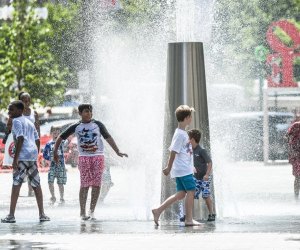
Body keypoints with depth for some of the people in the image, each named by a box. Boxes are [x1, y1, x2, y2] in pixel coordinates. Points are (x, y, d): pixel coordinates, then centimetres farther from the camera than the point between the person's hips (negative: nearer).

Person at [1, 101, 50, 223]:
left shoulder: (17, 121, -4)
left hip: (23, 156, -8)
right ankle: (42, 214, 10)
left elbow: (20, 139, -16)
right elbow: (37, 141, 21)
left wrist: (15, 159, -18)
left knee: (16, 184, -7)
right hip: (33, 155, 8)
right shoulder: (30, 123, 22)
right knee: (36, 184, 11)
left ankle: (11, 215, -11)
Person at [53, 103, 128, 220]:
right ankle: (82, 212, -1)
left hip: (98, 157, 1)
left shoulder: (98, 125, 4)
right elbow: (61, 138, 10)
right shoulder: (76, 127, 4)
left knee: (96, 184, -3)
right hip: (83, 158, -1)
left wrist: (117, 152, -6)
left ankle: (91, 211, 5)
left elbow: (108, 138, 2)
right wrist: (55, 152, 4)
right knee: (84, 184, -6)